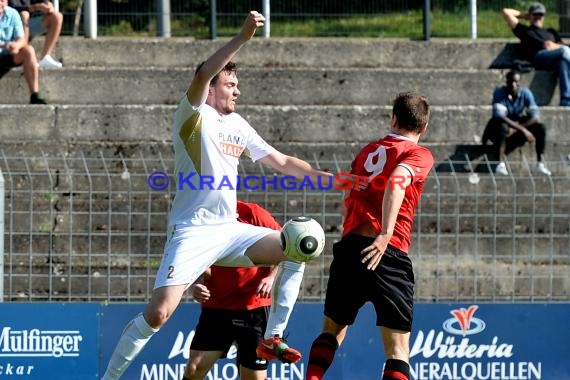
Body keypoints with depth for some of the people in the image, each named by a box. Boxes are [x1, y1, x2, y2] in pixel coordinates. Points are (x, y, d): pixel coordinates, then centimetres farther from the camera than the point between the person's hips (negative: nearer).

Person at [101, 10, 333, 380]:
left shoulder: (238, 125, 15)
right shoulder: (195, 114, -5)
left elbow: (281, 161, 23)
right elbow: (202, 76, -25)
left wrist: (324, 176, 12)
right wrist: (243, 38, -34)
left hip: (230, 230, 7)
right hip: (192, 233, -7)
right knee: (159, 313, -18)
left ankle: (272, 338, 2)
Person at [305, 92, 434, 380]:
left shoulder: (368, 151, 20)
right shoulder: (419, 154, 2)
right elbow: (396, 182, -18)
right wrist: (385, 234, -28)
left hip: (349, 246, 5)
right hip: (389, 253, -5)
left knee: (331, 331, 21)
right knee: (398, 351, -3)